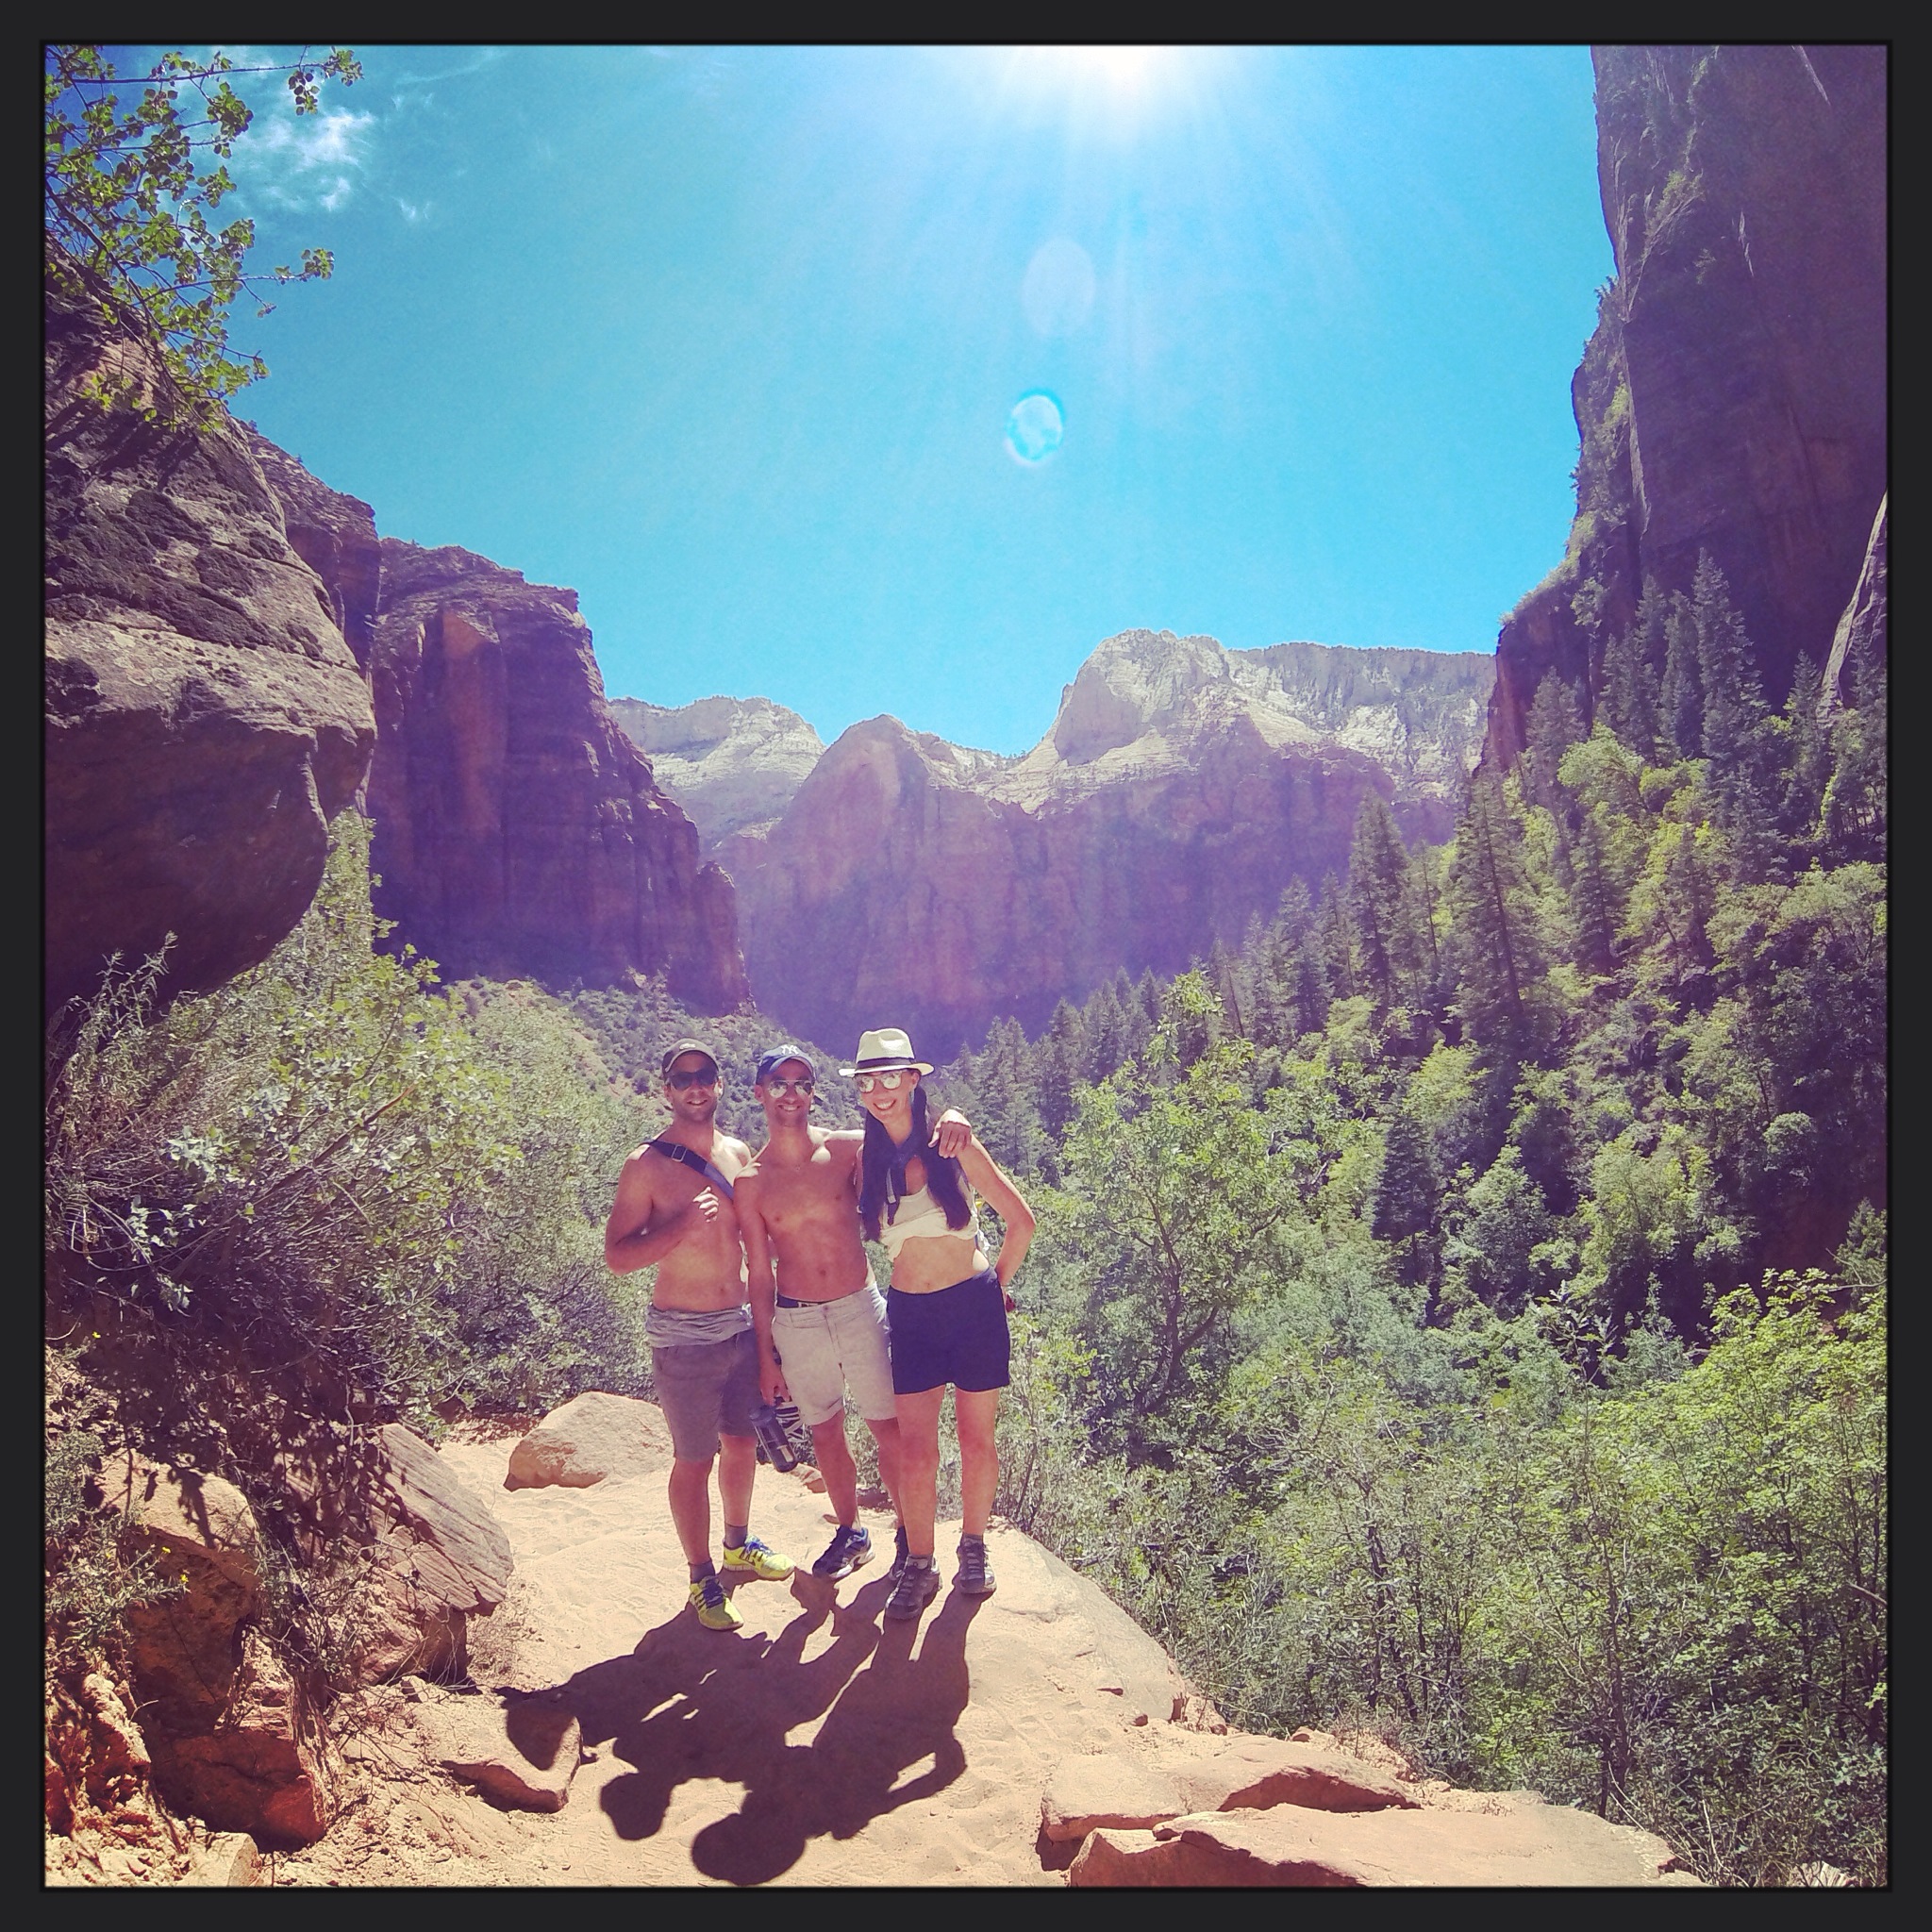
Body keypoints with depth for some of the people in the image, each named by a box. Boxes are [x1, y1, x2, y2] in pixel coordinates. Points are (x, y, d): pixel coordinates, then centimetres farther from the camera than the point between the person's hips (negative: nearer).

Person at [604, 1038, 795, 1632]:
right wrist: (682, 1226, -25)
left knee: (742, 1442, 19)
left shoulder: (739, 1154, 4)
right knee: (695, 1459, 4)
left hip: (742, 1324, 5)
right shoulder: (647, 1166, -12)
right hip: (683, 1335, -5)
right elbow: (617, 1257, -14)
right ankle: (702, 1578, 21)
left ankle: (739, 1545, 40)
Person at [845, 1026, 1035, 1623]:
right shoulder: (867, 1160, 0)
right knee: (915, 1449, 0)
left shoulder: (952, 1144, -7)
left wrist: (999, 1282, 8)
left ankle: (974, 1547, 29)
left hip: (974, 1305, -1)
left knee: (977, 1440, 8)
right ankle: (919, 1564, 17)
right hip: (910, 1312, 2)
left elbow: (1020, 1221, -1)